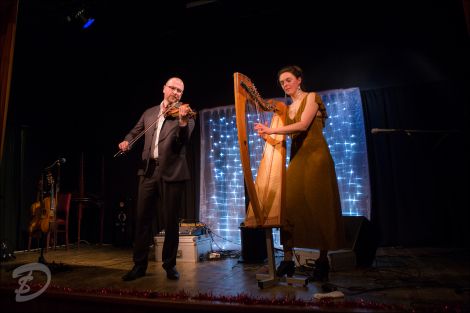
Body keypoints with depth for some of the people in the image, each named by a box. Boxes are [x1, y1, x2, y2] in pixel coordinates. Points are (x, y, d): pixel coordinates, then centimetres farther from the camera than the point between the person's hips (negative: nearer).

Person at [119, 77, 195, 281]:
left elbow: (184, 141, -13)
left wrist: (182, 120, -32)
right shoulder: (149, 113, 16)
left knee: (171, 221, 3)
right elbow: (135, 132, 24)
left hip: (172, 172, -3)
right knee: (142, 218, 7)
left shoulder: (184, 114, 2)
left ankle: (170, 264, 19)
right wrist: (126, 141, 1)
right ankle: (139, 264, 21)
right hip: (149, 170, 4)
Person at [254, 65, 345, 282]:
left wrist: (271, 130, -18)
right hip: (296, 158, 5)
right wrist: (268, 135, -7)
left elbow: (303, 125, -14)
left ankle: (323, 261, 5)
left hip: (315, 156, -5)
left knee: (318, 206, -5)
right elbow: (287, 135, 10)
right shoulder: (287, 109, 19)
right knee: (289, 204, -6)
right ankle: (287, 260, -2)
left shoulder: (311, 97, 3)